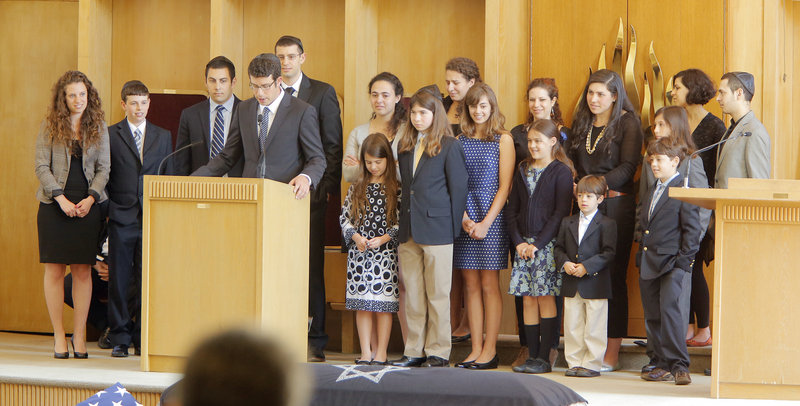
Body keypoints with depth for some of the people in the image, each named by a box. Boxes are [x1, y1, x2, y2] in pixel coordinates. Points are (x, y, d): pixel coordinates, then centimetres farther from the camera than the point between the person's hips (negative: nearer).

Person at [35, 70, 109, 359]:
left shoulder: (98, 128, 7)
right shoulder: (49, 127, 2)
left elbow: (103, 168, 5)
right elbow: (41, 166, -2)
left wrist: (90, 199, -9)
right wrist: (61, 198, -12)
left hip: (87, 206, 1)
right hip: (54, 205, -1)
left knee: (83, 271, 0)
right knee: (55, 270, -1)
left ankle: (79, 336, 6)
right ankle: (58, 336, 5)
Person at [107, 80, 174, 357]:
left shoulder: (163, 136, 12)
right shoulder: (110, 135, 4)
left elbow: (170, 176, 13)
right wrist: (107, 208, -3)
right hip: (121, 219, -2)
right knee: (119, 280, 1)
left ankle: (142, 338, 9)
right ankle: (120, 339, 8)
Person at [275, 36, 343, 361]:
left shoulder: (322, 93, 5)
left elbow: (332, 146, 3)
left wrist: (327, 188, -5)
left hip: (309, 191, -2)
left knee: (311, 267, -1)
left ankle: (314, 340, 3)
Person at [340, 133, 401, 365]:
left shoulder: (396, 189, -1)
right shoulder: (357, 188, 9)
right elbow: (345, 217, 9)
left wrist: (384, 239, -14)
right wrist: (356, 236, -7)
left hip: (386, 252, -3)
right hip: (359, 251, 3)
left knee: (383, 304, -3)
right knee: (362, 304, 3)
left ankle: (381, 353, 2)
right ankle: (366, 352, 9)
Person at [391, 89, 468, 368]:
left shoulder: (449, 146, -3)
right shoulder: (405, 147, 14)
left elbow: (458, 188, -4)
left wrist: (454, 227, -6)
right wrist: (404, 223, 11)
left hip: (436, 229, -6)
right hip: (409, 230, 6)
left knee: (437, 294, -1)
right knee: (412, 294, 7)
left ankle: (438, 352, 4)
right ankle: (415, 350, 13)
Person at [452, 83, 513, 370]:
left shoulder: (503, 140, -1)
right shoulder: (460, 140, 10)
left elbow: (504, 186, -5)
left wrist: (486, 222, -11)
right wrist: (464, 218, -7)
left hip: (492, 217, -4)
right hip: (464, 220, 4)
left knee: (489, 285, -2)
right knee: (471, 285, 4)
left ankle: (490, 350, 2)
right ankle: (476, 349, 6)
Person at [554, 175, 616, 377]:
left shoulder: (607, 224, -3)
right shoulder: (567, 222, 12)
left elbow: (609, 253, -9)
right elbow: (558, 247, 14)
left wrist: (586, 267, -18)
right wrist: (564, 263, -7)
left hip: (595, 284, -5)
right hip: (571, 285, 5)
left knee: (594, 328, -1)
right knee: (572, 327, 7)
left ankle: (592, 364, 5)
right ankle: (574, 363, 14)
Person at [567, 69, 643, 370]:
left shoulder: (627, 123, 0)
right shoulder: (581, 123, 17)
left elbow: (629, 165, -8)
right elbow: (571, 162, 19)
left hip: (616, 206, -5)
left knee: (614, 275, -4)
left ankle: (612, 353, -1)